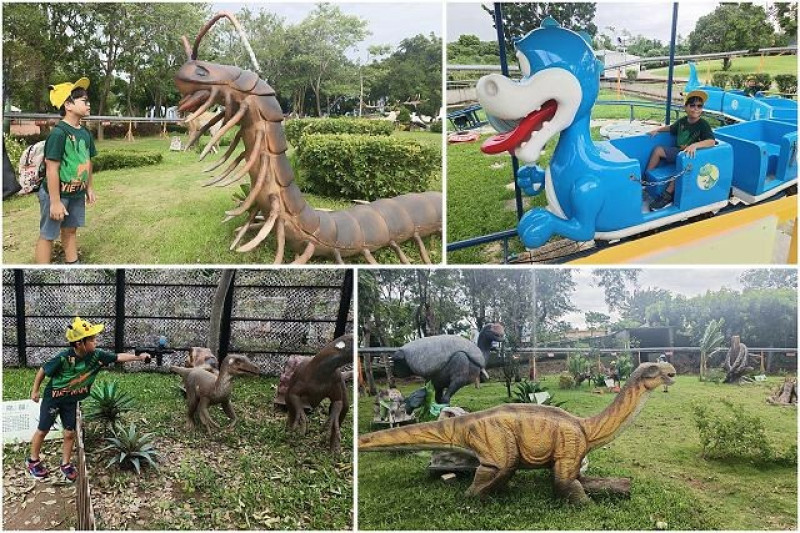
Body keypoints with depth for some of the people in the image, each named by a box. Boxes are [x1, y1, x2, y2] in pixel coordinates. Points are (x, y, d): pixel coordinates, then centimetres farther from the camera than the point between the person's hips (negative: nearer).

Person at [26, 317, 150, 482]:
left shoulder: (96, 355, -18)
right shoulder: (64, 358, -31)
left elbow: (118, 357, -16)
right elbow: (43, 371, -16)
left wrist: (138, 357, -29)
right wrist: (35, 391, -6)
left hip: (71, 400, 4)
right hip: (53, 397, -4)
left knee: (70, 433, 6)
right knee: (43, 430, 11)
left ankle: (66, 465, 23)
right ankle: (33, 461, 31)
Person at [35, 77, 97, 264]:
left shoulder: (85, 133, 3)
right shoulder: (58, 132, -21)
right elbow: (52, 169, -22)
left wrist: (89, 187, 17)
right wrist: (55, 201, -22)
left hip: (77, 194, 8)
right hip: (57, 194, -8)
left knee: (70, 230, 19)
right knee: (47, 234, 2)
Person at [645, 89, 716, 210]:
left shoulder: (703, 125, -18)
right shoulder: (682, 121, 1)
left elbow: (711, 141, -33)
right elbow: (670, 128, 24)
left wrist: (695, 145, -47)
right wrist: (657, 129, 10)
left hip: (691, 156, -7)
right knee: (658, 150, 1)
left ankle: (667, 195, -35)